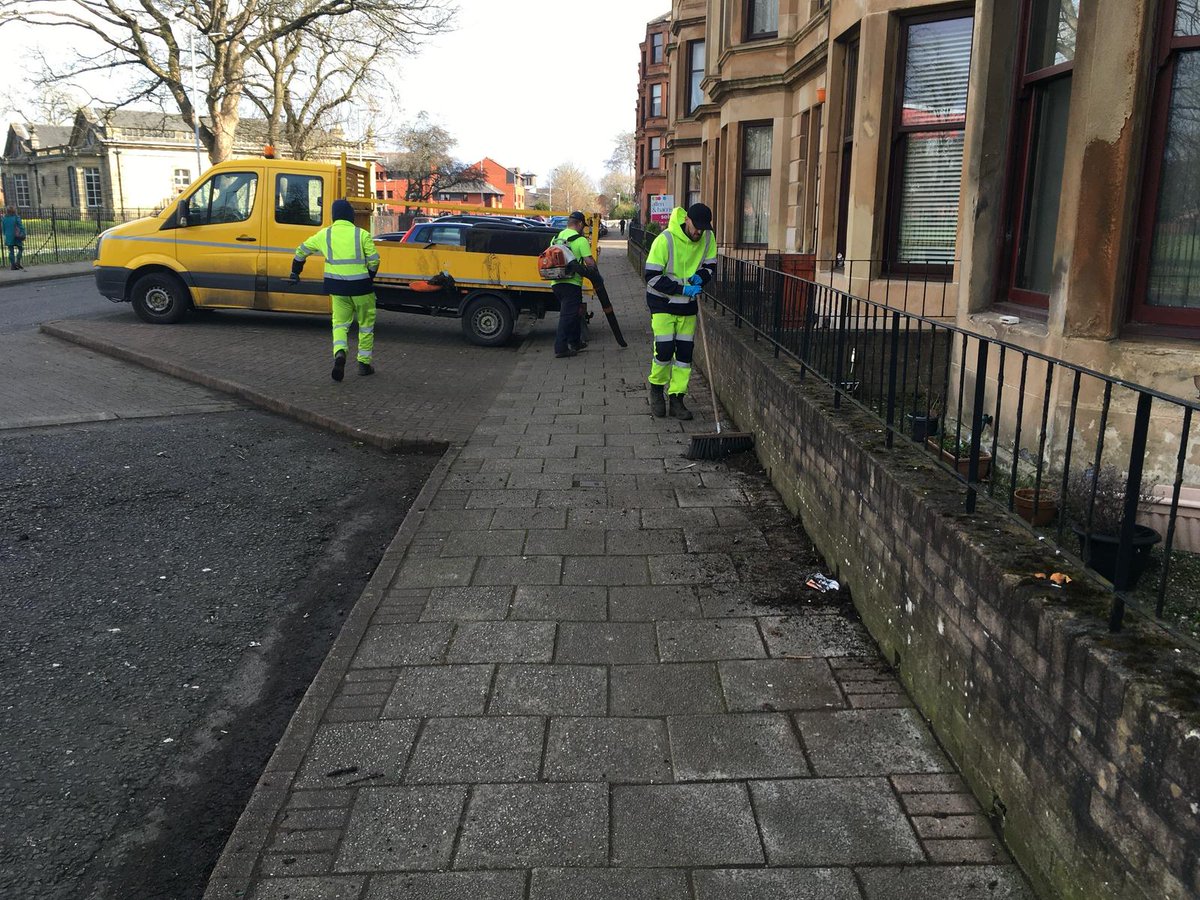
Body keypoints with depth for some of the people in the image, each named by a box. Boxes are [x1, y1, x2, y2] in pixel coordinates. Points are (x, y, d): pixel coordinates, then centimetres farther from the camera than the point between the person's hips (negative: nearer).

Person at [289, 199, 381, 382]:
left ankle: (339, 353, -16)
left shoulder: (324, 234, 7)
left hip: (336, 286, 2)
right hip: (360, 284, -2)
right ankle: (364, 363, 16)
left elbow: (301, 251, 17)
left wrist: (295, 273, 31)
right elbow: (374, 261, -6)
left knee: (340, 323, 12)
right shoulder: (362, 234, -2)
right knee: (366, 324, 14)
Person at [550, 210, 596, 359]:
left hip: (556, 282, 7)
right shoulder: (580, 240, -7)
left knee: (571, 313, 21)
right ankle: (561, 348, -8)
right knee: (567, 315, -5)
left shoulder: (556, 238, 14)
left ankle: (575, 342, 29)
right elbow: (589, 262, -13)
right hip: (571, 282, -7)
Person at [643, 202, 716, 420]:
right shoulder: (665, 240, -20)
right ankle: (656, 389, 17)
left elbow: (710, 266, 10)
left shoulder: (708, 238, -4)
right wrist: (683, 289, -25)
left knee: (685, 353, 4)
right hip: (663, 303, -5)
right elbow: (652, 277, -19)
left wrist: (700, 277, -14)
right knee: (664, 350, -9)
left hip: (688, 304, 5)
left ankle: (676, 399, 13)